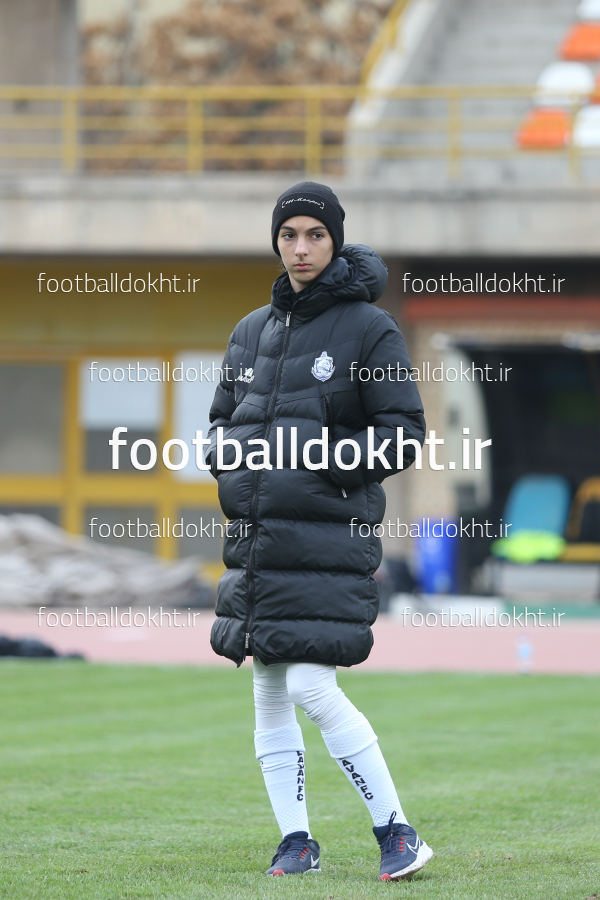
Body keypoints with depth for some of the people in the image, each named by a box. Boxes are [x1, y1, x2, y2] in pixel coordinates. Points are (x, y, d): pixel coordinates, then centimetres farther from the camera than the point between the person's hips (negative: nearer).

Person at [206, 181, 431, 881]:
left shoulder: (368, 328, -3)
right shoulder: (253, 330, 15)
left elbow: (403, 431, -5)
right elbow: (222, 418, 25)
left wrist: (324, 460, -14)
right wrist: (228, 456, 3)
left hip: (328, 532, -6)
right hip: (257, 534, 6)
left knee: (312, 687, -14)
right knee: (268, 695, 6)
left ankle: (397, 833, -6)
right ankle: (297, 842, 14)